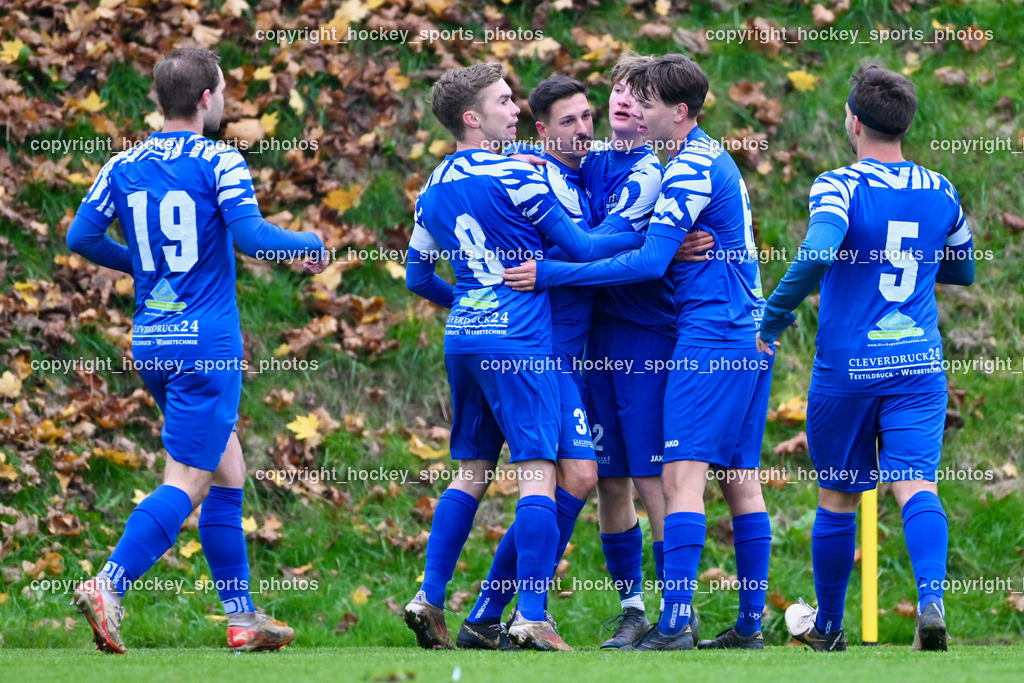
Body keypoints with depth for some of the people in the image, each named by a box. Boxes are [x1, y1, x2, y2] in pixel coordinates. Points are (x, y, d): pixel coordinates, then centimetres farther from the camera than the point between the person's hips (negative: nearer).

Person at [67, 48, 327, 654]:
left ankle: (241, 616, 14)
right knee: (187, 484, -7)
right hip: (207, 343, -7)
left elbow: (81, 237, 6)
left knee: (228, 473, 15)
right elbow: (250, 237, -17)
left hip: (150, 344, 7)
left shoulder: (123, 166, 8)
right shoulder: (220, 163, -8)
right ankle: (108, 587, -22)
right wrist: (312, 245, 1)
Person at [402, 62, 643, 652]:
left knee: (472, 471, 15)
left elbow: (418, 276, 21)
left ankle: (430, 598, 8)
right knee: (539, 471, -8)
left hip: (463, 335, 8)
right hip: (518, 340, -7)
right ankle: (532, 619, -14)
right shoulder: (514, 176, -9)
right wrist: (646, 234, 7)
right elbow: (581, 249, -6)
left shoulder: (434, 189, 13)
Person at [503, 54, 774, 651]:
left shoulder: (691, 170, -12)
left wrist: (552, 274, -17)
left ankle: (675, 624, -20)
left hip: (709, 334, -10)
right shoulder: (717, 159, 18)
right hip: (751, 337, 10)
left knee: (683, 475, -13)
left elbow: (651, 261, -18)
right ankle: (751, 625, 8)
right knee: (741, 481, 9)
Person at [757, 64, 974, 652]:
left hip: (847, 368, -2)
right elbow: (963, 269, 21)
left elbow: (818, 255, -28)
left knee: (839, 498, 12)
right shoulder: (940, 192, 6)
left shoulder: (840, 186, -10)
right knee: (916, 485, -8)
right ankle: (932, 600, -33)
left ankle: (827, 625, 27)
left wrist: (772, 322, -16)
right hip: (919, 363, 2)